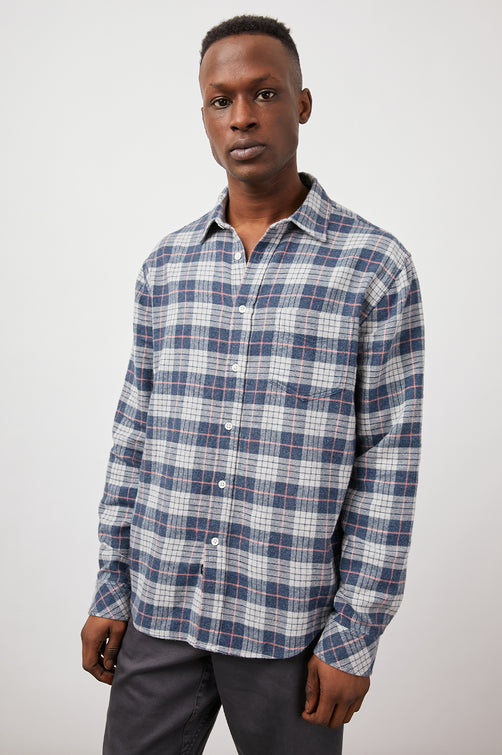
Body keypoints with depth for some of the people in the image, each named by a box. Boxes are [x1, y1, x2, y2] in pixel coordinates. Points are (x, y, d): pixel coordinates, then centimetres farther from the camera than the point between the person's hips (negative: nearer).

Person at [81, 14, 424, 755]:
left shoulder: (377, 266, -7)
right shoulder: (166, 265, 5)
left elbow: (388, 463, -7)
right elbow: (134, 435, 8)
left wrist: (355, 636, -8)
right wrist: (111, 591, 7)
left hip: (290, 625, -3)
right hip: (158, 611, 3)